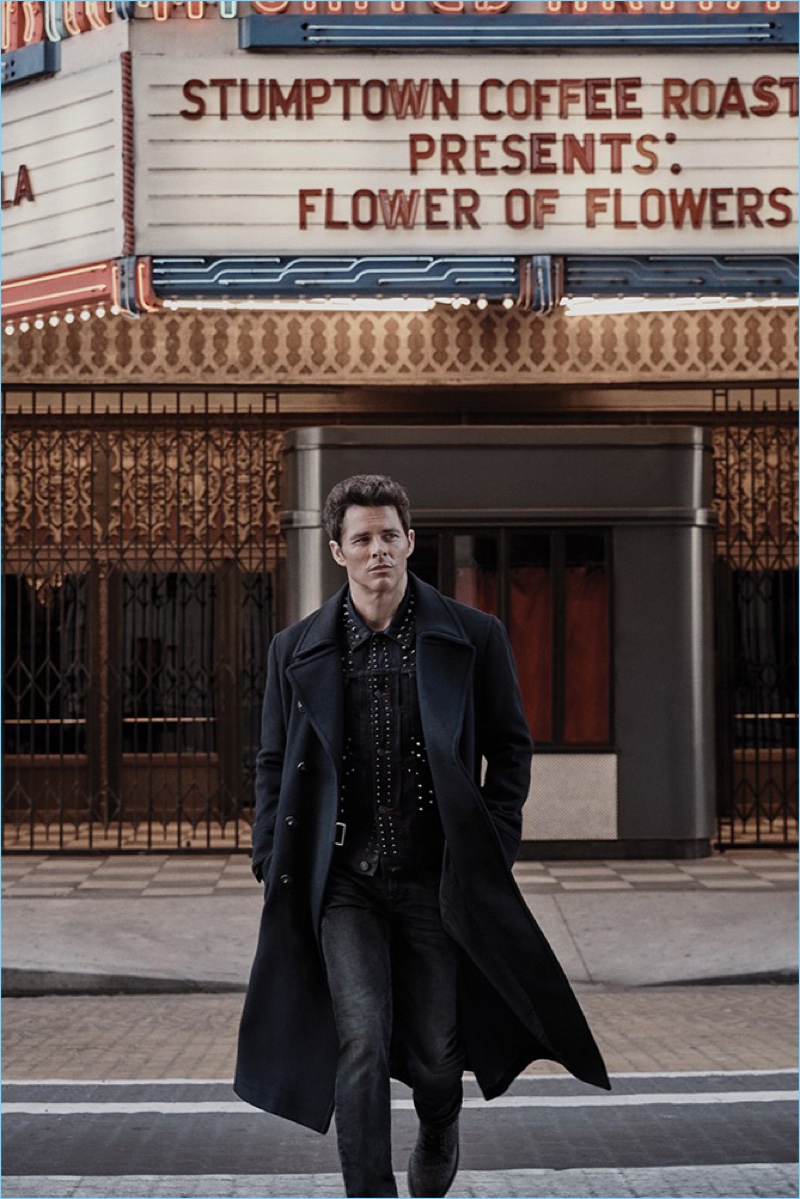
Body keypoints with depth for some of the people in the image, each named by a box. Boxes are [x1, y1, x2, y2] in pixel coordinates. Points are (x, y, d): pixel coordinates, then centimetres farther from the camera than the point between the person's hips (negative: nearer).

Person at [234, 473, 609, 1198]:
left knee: (435, 1050, 9)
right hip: (343, 880, 0)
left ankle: (439, 1131, 44)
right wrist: (274, 868, 4)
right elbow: (274, 765, 11)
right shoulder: (297, 650, 3)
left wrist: (493, 848, 1)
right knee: (362, 1040, -14)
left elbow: (511, 746, 8)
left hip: (437, 879, 0)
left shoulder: (473, 637, -1)